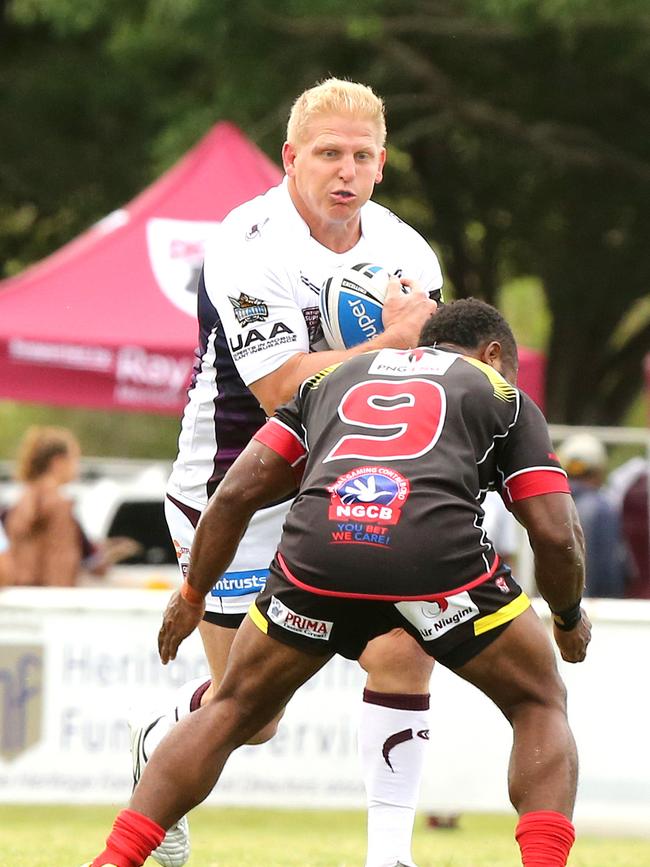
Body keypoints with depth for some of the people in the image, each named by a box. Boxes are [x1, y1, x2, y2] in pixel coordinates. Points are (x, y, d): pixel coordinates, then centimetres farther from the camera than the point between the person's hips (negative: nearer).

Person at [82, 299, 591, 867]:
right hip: (439, 551, -2)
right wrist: (570, 618, 35)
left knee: (234, 711, 24)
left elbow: (237, 493, 27)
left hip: (318, 548, 2)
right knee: (539, 705, 21)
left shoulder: (335, 376, 34)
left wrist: (192, 595, 39)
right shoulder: (503, 394, 26)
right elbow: (556, 535, 17)